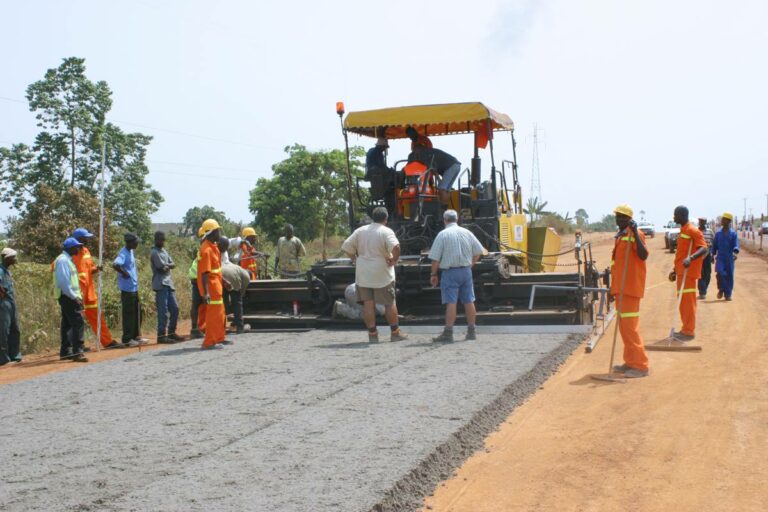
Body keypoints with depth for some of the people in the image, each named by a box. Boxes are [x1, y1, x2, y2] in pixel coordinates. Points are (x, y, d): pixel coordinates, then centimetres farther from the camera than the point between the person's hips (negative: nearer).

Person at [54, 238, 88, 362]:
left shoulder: (67, 259, 18)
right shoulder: (63, 260, -13)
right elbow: (63, 281, -20)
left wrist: (77, 295, 18)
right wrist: (74, 297, -21)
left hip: (69, 297, 11)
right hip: (68, 296, -11)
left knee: (67, 324, 13)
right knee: (78, 322, -15)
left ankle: (65, 352, 19)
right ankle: (77, 352, -19)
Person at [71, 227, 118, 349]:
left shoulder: (86, 251, 12)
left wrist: (96, 269, -1)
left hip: (89, 290, 8)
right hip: (78, 291, -8)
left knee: (97, 316, 12)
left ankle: (108, 341, 17)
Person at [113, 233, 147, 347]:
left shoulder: (130, 252, 12)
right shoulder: (124, 253, -17)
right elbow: (115, 264, -34)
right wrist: (124, 273, -23)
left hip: (134, 288, 10)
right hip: (127, 289, -10)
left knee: (137, 313, 15)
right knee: (129, 314, -3)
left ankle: (136, 336, 25)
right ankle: (127, 340, 4)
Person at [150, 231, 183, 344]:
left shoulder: (164, 251, 18)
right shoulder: (155, 252, -9)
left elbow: (173, 265, 10)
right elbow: (162, 267, -16)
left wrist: (167, 266, -10)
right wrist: (169, 265, 1)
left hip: (168, 283, 9)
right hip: (161, 285, -9)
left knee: (175, 308, 10)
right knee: (163, 311, -9)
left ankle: (171, 333, 18)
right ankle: (161, 335, -7)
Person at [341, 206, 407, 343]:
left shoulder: (360, 231, 6)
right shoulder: (386, 232, -9)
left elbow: (346, 247, 5)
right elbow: (396, 247, -26)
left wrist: (355, 259, 13)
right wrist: (394, 260, -10)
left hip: (363, 274, 4)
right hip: (382, 274, -4)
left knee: (368, 303, 6)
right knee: (390, 303, 7)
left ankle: (372, 334, 7)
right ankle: (395, 333, 11)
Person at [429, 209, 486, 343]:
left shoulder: (442, 234, -8)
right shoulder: (466, 233, 4)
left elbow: (435, 258, -9)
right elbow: (478, 252, 8)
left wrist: (434, 274, 0)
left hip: (450, 272, -4)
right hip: (466, 271, 4)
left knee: (451, 303, -6)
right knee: (469, 301, 11)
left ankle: (448, 333, -9)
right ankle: (471, 332, 17)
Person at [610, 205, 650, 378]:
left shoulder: (635, 234, -10)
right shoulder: (619, 236, 16)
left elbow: (643, 255, -25)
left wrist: (635, 233, -30)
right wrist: (613, 288, 24)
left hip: (630, 287, -9)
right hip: (620, 287, 9)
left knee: (630, 325, -10)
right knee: (624, 326, 12)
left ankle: (640, 365, -6)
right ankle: (631, 362, 19)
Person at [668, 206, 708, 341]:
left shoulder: (692, 230, -13)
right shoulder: (682, 231, 17)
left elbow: (704, 249, -23)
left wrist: (690, 258, -39)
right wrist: (675, 271, 26)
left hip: (688, 271, -10)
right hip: (681, 271, 10)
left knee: (687, 301, -8)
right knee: (682, 301, 12)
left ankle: (689, 331, -5)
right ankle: (686, 329, 19)